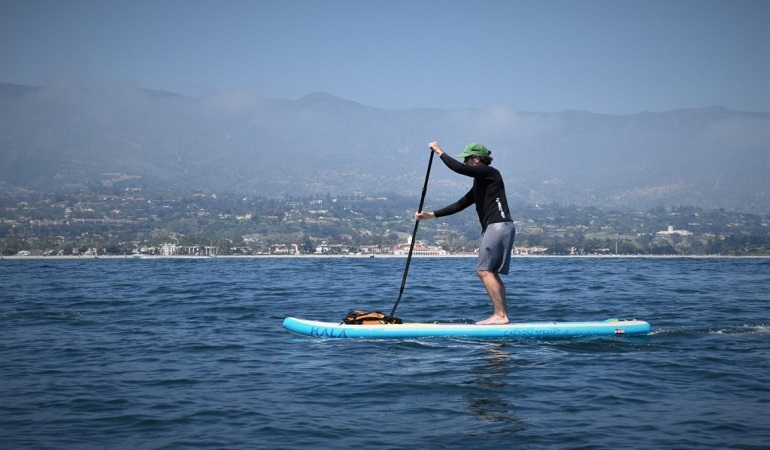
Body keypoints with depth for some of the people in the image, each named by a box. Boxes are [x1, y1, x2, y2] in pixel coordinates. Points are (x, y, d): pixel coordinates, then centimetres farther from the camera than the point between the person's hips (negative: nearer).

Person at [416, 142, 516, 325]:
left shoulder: (489, 172, -4)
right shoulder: (480, 184, 24)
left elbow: (458, 168, -16)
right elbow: (459, 205, 23)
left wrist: (440, 152, -3)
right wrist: (431, 215, 19)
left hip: (499, 226, -10)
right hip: (495, 228, 10)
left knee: (484, 270, -12)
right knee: (492, 273, 8)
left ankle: (500, 315, -15)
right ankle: (502, 315, 7)